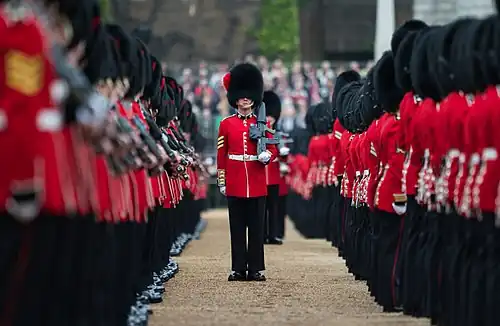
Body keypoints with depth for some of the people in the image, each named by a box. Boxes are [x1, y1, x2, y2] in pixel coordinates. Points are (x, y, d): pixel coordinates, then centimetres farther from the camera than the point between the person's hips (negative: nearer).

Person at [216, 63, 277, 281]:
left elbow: (272, 149, 8)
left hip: (257, 184, 0)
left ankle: (256, 269, 6)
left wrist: (267, 155, -16)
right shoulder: (227, 124, 6)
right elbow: (221, 154, 6)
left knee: (257, 227, 2)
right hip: (235, 185, 0)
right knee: (237, 228, 3)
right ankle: (238, 269, 6)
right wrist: (221, 181, 3)